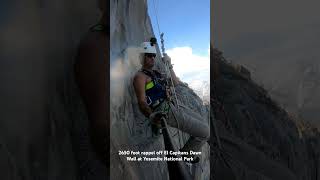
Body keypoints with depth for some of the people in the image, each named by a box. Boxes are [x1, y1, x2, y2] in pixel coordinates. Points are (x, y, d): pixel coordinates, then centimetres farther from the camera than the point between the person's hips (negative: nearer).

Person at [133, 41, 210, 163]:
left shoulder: (156, 73, 20)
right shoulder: (140, 76, -8)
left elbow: (175, 83, 22)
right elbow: (142, 102, -19)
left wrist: (169, 65, 15)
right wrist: (153, 117, -37)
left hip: (173, 107, 10)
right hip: (166, 112, -10)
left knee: (199, 120, 29)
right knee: (205, 131, -6)